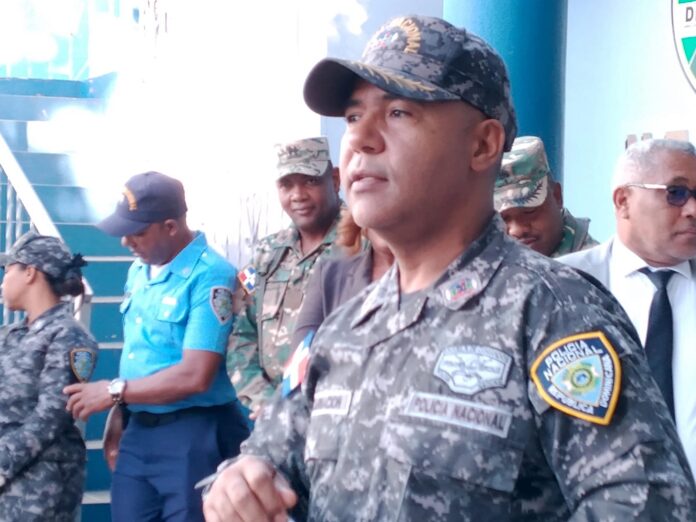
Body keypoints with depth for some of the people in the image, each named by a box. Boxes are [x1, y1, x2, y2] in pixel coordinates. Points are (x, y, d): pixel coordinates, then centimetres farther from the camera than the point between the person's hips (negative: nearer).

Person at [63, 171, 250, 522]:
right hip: (138, 432, 8)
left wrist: (113, 391, -13)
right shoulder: (138, 271, 11)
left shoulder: (210, 276, -16)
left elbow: (195, 376, -21)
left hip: (193, 437, -7)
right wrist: (118, 417, 11)